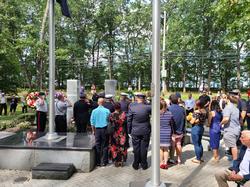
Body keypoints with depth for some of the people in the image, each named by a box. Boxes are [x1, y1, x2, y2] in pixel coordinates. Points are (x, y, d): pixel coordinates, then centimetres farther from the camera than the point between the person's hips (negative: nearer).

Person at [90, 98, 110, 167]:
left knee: (97, 146, 10)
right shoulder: (107, 111, -7)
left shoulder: (94, 111, -1)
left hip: (97, 129, 2)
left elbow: (92, 122, 4)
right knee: (105, 146, 7)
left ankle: (98, 162, 16)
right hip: (105, 129, -2)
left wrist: (93, 130, 13)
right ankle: (104, 162, 13)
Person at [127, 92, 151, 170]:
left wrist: (129, 131, 7)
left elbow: (129, 120, -3)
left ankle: (136, 164, 22)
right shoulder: (147, 107, -13)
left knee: (136, 148, 11)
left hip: (135, 131, 0)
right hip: (146, 131, 0)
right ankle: (144, 164, 21)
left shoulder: (131, 107, -9)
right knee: (144, 148, 11)